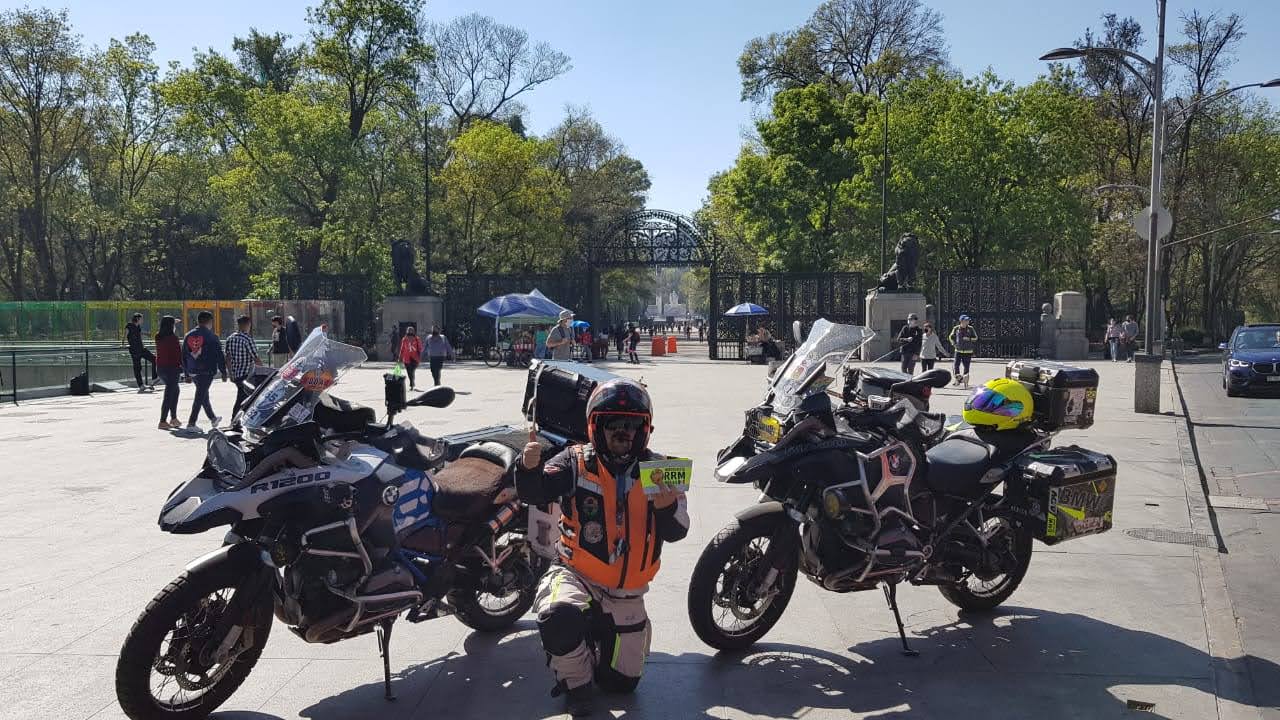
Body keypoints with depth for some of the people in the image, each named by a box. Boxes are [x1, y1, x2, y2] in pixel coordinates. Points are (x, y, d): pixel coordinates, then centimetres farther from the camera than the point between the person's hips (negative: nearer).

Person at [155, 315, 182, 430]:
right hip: (171, 367, -8)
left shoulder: (158, 336, 4)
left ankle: (173, 418, 25)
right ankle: (163, 421, -3)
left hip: (160, 367, 8)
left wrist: (173, 324, 38)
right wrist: (182, 365, -1)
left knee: (175, 390, 23)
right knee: (169, 394, -2)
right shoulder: (172, 337, -16)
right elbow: (178, 353, -14)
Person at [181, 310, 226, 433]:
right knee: (200, 397, -4)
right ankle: (191, 424, -7)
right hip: (206, 371, -6)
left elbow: (183, 356, 12)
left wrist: (187, 373, 18)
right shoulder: (211, 336, -9)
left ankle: (213, 418, 35)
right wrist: (223, 372, -2)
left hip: (192, 372, 6)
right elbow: (219, 356, -9)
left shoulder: (188, 336, 9)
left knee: (204, 395, 21)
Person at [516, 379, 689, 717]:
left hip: (626, 596, 3)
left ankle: (593, 635, 43)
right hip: (576, 576, -3)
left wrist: (668, 507, -33)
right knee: (560, 617, -37)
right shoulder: (576, 462, -7)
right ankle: (576, 681, -4)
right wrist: (529, 467, -42)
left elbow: (676, 532, -10)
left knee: (623, 682, 10)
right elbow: (534, 493, -20)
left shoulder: (658, 469, -2)